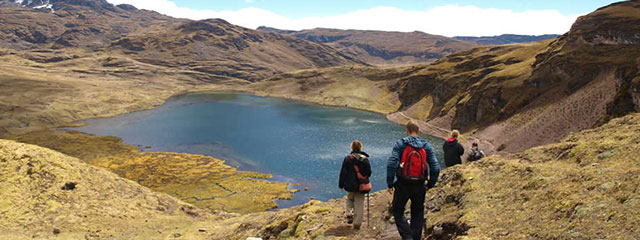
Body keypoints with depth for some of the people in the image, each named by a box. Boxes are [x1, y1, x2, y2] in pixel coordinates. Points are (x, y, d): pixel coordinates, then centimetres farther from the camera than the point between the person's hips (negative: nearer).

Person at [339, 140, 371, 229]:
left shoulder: (347, 158, -7)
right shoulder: (365, 159, -6)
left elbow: (343, 173, -3)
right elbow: (369, 173, 0)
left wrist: (341, 185, 6)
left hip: (350, 185, 0)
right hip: (361, 186, 0)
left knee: (350, 199, 26)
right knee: (359, 204, 7)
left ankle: (349, 214, 8)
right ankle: (357, 223, 8)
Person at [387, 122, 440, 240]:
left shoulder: (400, 144, -5)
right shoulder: (426, 146, 2)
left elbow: (391, 164, -14)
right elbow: (435, 168, -2)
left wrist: (390, 184, -6)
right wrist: (430, 185, 10)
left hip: (402, 185, -2)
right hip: (419, 186, 3)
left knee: (397, 210, 12)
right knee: (417, 214, 17)